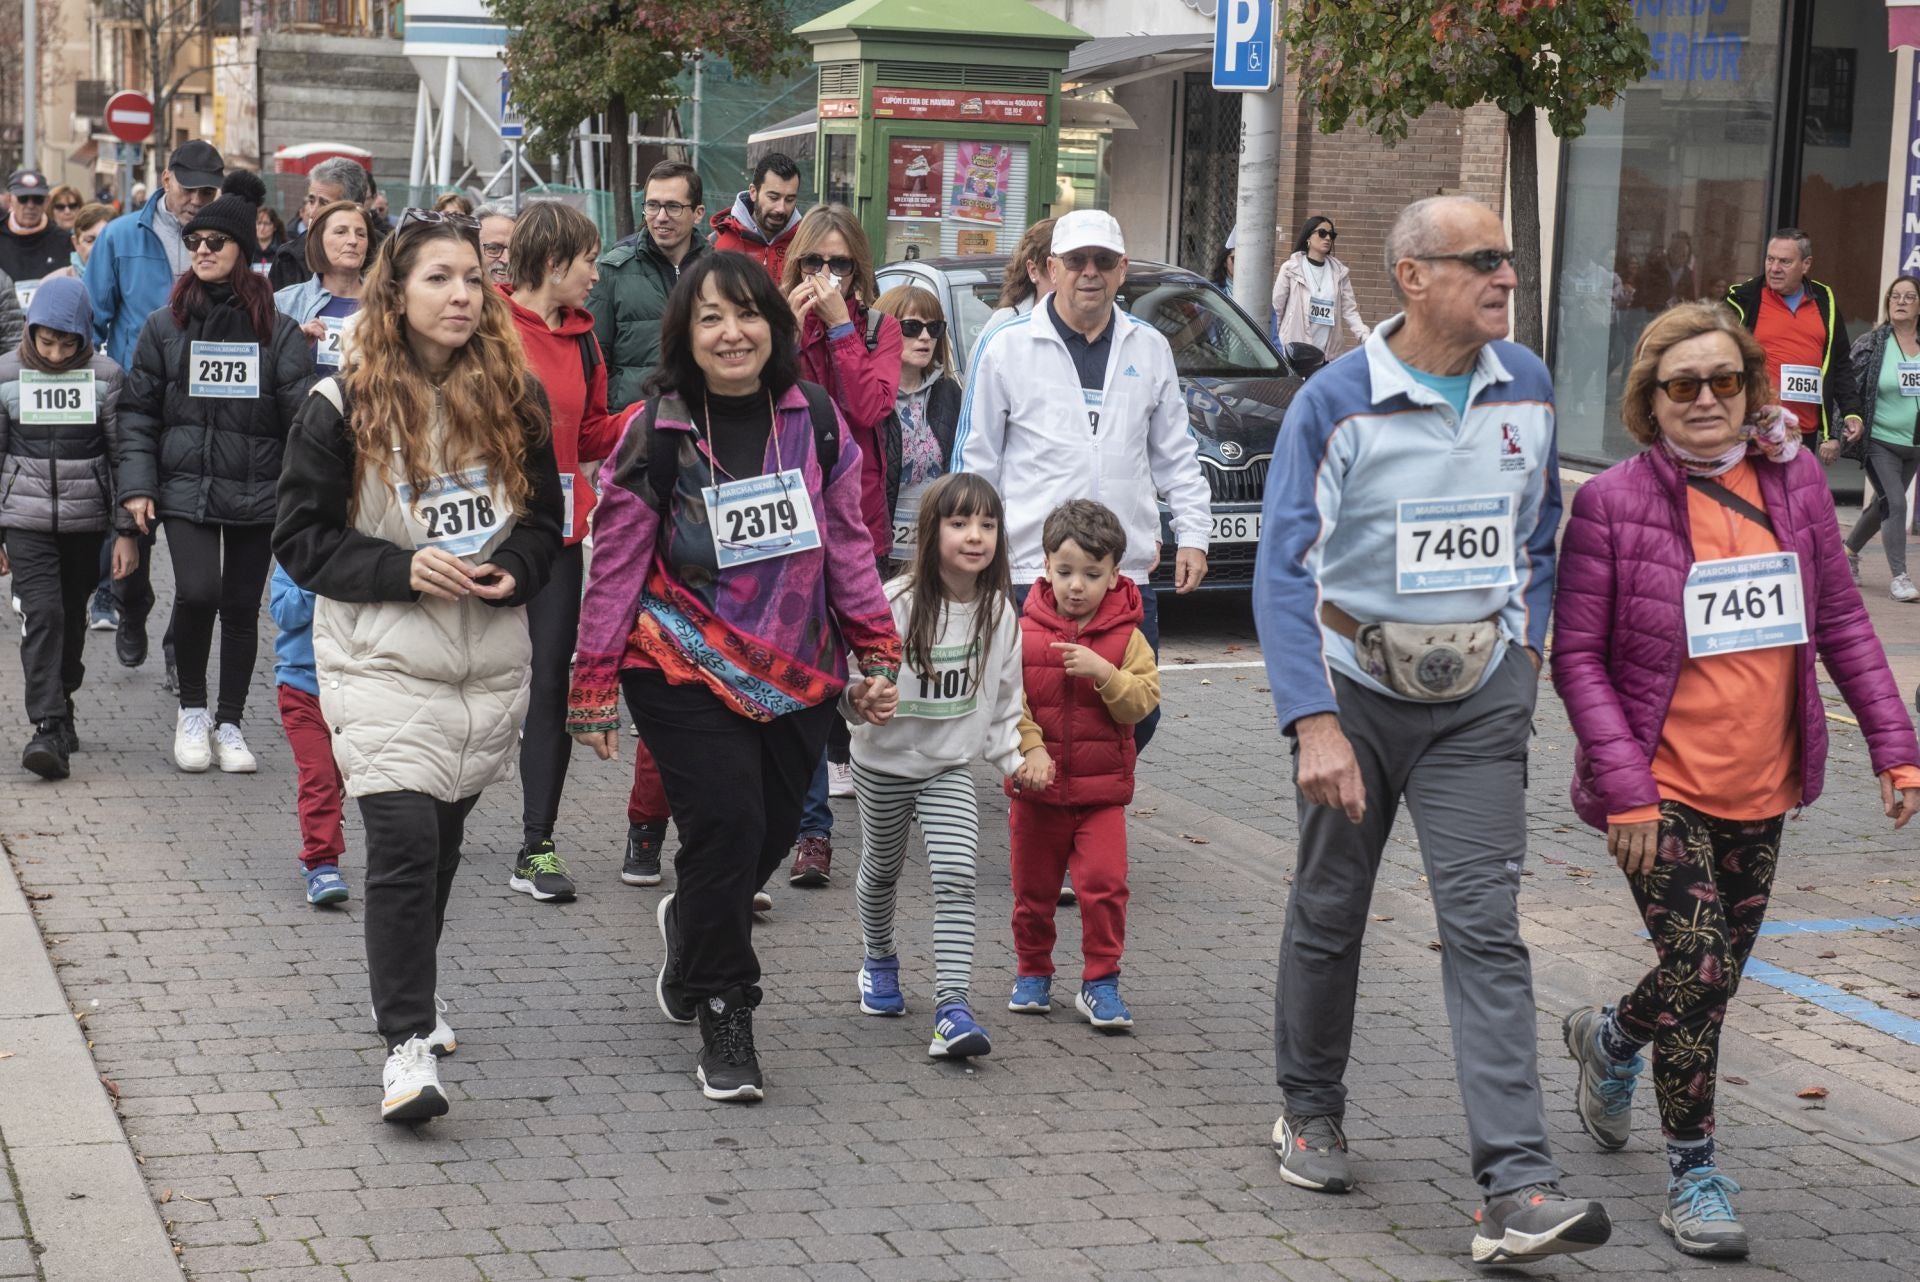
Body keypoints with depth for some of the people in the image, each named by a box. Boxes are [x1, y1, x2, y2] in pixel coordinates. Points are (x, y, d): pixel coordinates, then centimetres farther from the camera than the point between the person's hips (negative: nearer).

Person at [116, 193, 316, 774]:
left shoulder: (278, 329, 1)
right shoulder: (165, 326, 5)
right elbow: (137, 413, 6)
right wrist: (137, 485, -3)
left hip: (258, 490, 1)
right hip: (186, 487, 0)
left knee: (242, 607, 6)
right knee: (197, 592, -17)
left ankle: (228, 723, 21)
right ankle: (192, 708, 5)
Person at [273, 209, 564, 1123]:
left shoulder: (514, 398, 4)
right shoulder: (343, 407, -6)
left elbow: (546, 518, 13)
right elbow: (300, 538, -5)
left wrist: (515, 571, -9)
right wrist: (402, 569, -18)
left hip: (490, 663, 4)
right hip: (381, 662, -4)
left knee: (443, 839, 15)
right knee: (404, 839, -15)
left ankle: (407, 993, 37)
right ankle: (407, 1042, -11)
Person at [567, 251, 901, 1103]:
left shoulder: (813, 419, 3)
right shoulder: (657, 433, -7)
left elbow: (848, 543, 10)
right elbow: (616, 564, -3)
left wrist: (877, 655, 6)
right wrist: (595, 687, -3)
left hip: (798, 672, 4)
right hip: (685, 671, -4)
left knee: (773, 831, 8)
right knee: (728, 825, -14)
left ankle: (689, 925, 43)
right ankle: (722, 1019, 2)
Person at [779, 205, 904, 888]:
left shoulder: (879, 329, 7)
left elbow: (870, 406, -11)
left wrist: (840, 324, -11)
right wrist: (791, 331, -15)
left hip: (857, 521, 1)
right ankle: (812, 830, -2)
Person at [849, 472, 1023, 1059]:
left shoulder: (998, 612, -7)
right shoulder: (897, 604, -20)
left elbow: (1004, 701, 6)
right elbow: (857, 685, -17)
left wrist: (1016, 760, 1)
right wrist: (857, 698, -38)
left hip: (951, 767, 1)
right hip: (884, 762, -1)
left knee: (956, 879, -16)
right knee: (880, 874, 20)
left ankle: (953, 1009, -19)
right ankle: (879, 960, 48)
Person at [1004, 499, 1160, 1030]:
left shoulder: (1126, 637, -2)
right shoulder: (1023, 631, -4)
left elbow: (1143, 701, -10)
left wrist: (1104, 673, -25)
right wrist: (1030, 748, -21)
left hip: (1102, 790, -1)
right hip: (1037, 786, 1)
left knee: (1105, 884, -10)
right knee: (1033, 887, 12)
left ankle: (1100, 982, 2)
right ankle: (1033, 972, 31)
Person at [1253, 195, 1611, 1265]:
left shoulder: (1526, 388, 2)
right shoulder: (1335, 404, -11)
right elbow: (1286, 572, -14)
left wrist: (1526, 649, 8)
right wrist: (1314, 724, -22)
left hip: (1479, 703, 2)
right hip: (1358, 692, -2)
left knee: (1486, 926, -8)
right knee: (1331, 913, 12)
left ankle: (1519, 1185, -14)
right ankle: (1312, 1110, 35)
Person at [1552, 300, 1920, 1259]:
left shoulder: (1794, 481, 1)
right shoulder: (1613, 504, -12)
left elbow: (1840, 620, 7)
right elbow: (1577, 657, -10)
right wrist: (1624, 785, -17)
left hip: (1760, 786, 5)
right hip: (1660, 788, -5)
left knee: (1715, 977, 16)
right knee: (1701, 970, -11)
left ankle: (1608, 1037, 48)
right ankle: (1692, 1174, 7)